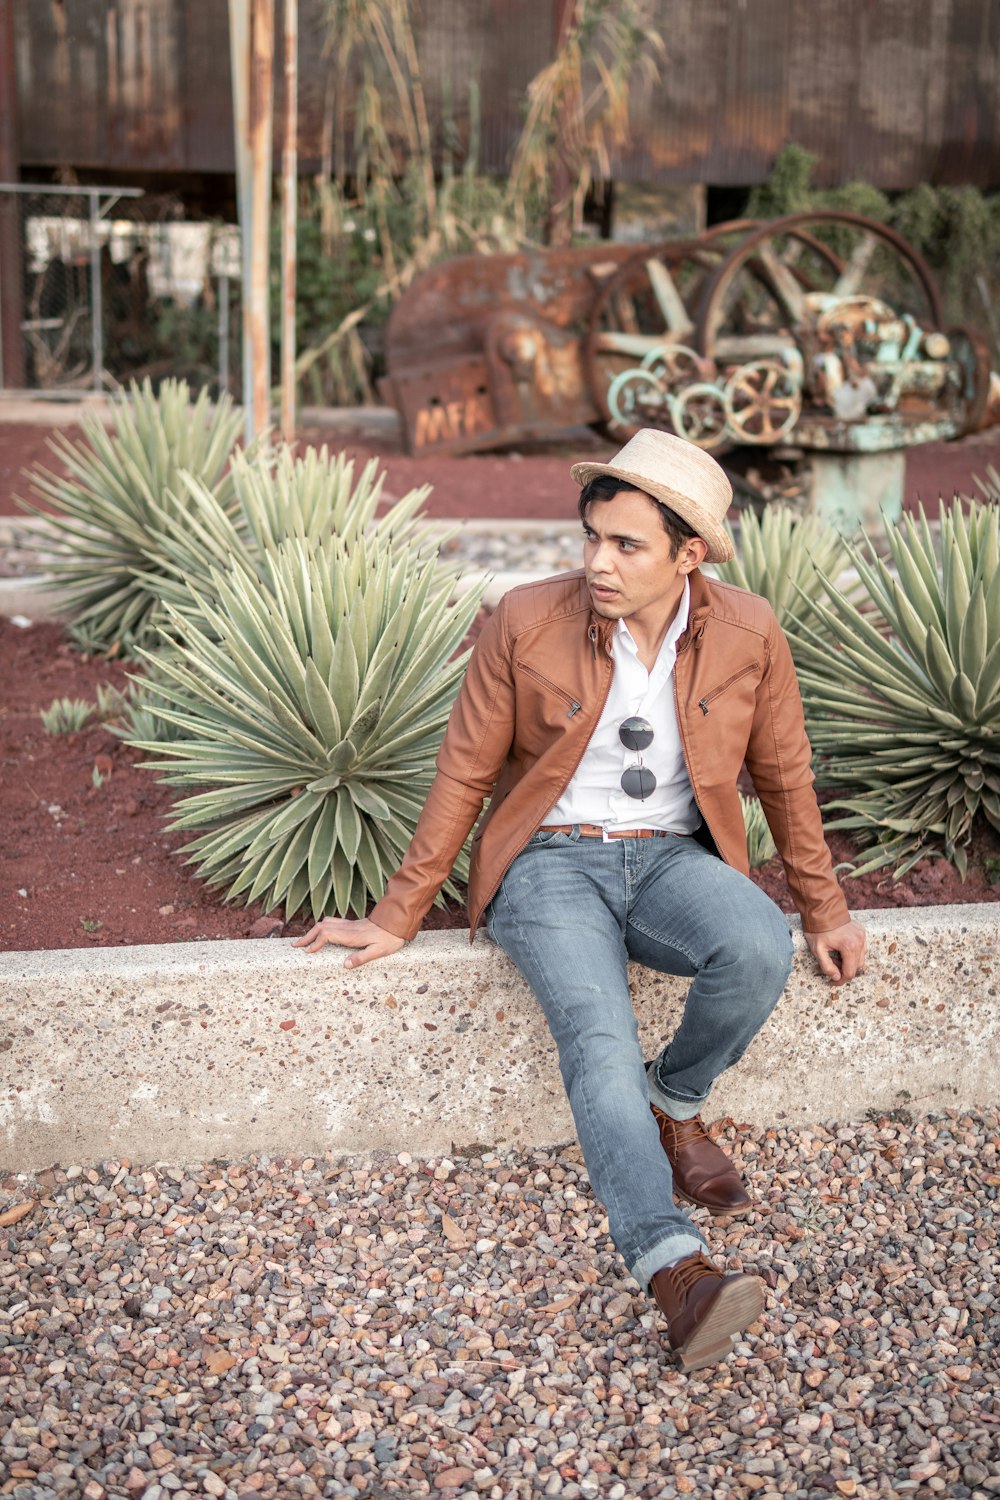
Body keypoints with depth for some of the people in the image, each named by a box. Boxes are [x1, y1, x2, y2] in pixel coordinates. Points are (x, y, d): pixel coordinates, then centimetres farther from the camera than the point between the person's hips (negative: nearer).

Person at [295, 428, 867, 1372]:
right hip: (552, 862, -2)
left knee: (760, 947, -30)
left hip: (672, 859, 2)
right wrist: (397, 919, 1)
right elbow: (463, 776, -2)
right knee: (597, 1037, -30)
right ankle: (672, 1268, -34)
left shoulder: (748, 636, -5)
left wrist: (824, 911, 11)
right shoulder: (526, 624, -9)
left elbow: (783, 777, 9)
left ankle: (675, 1105, -1)